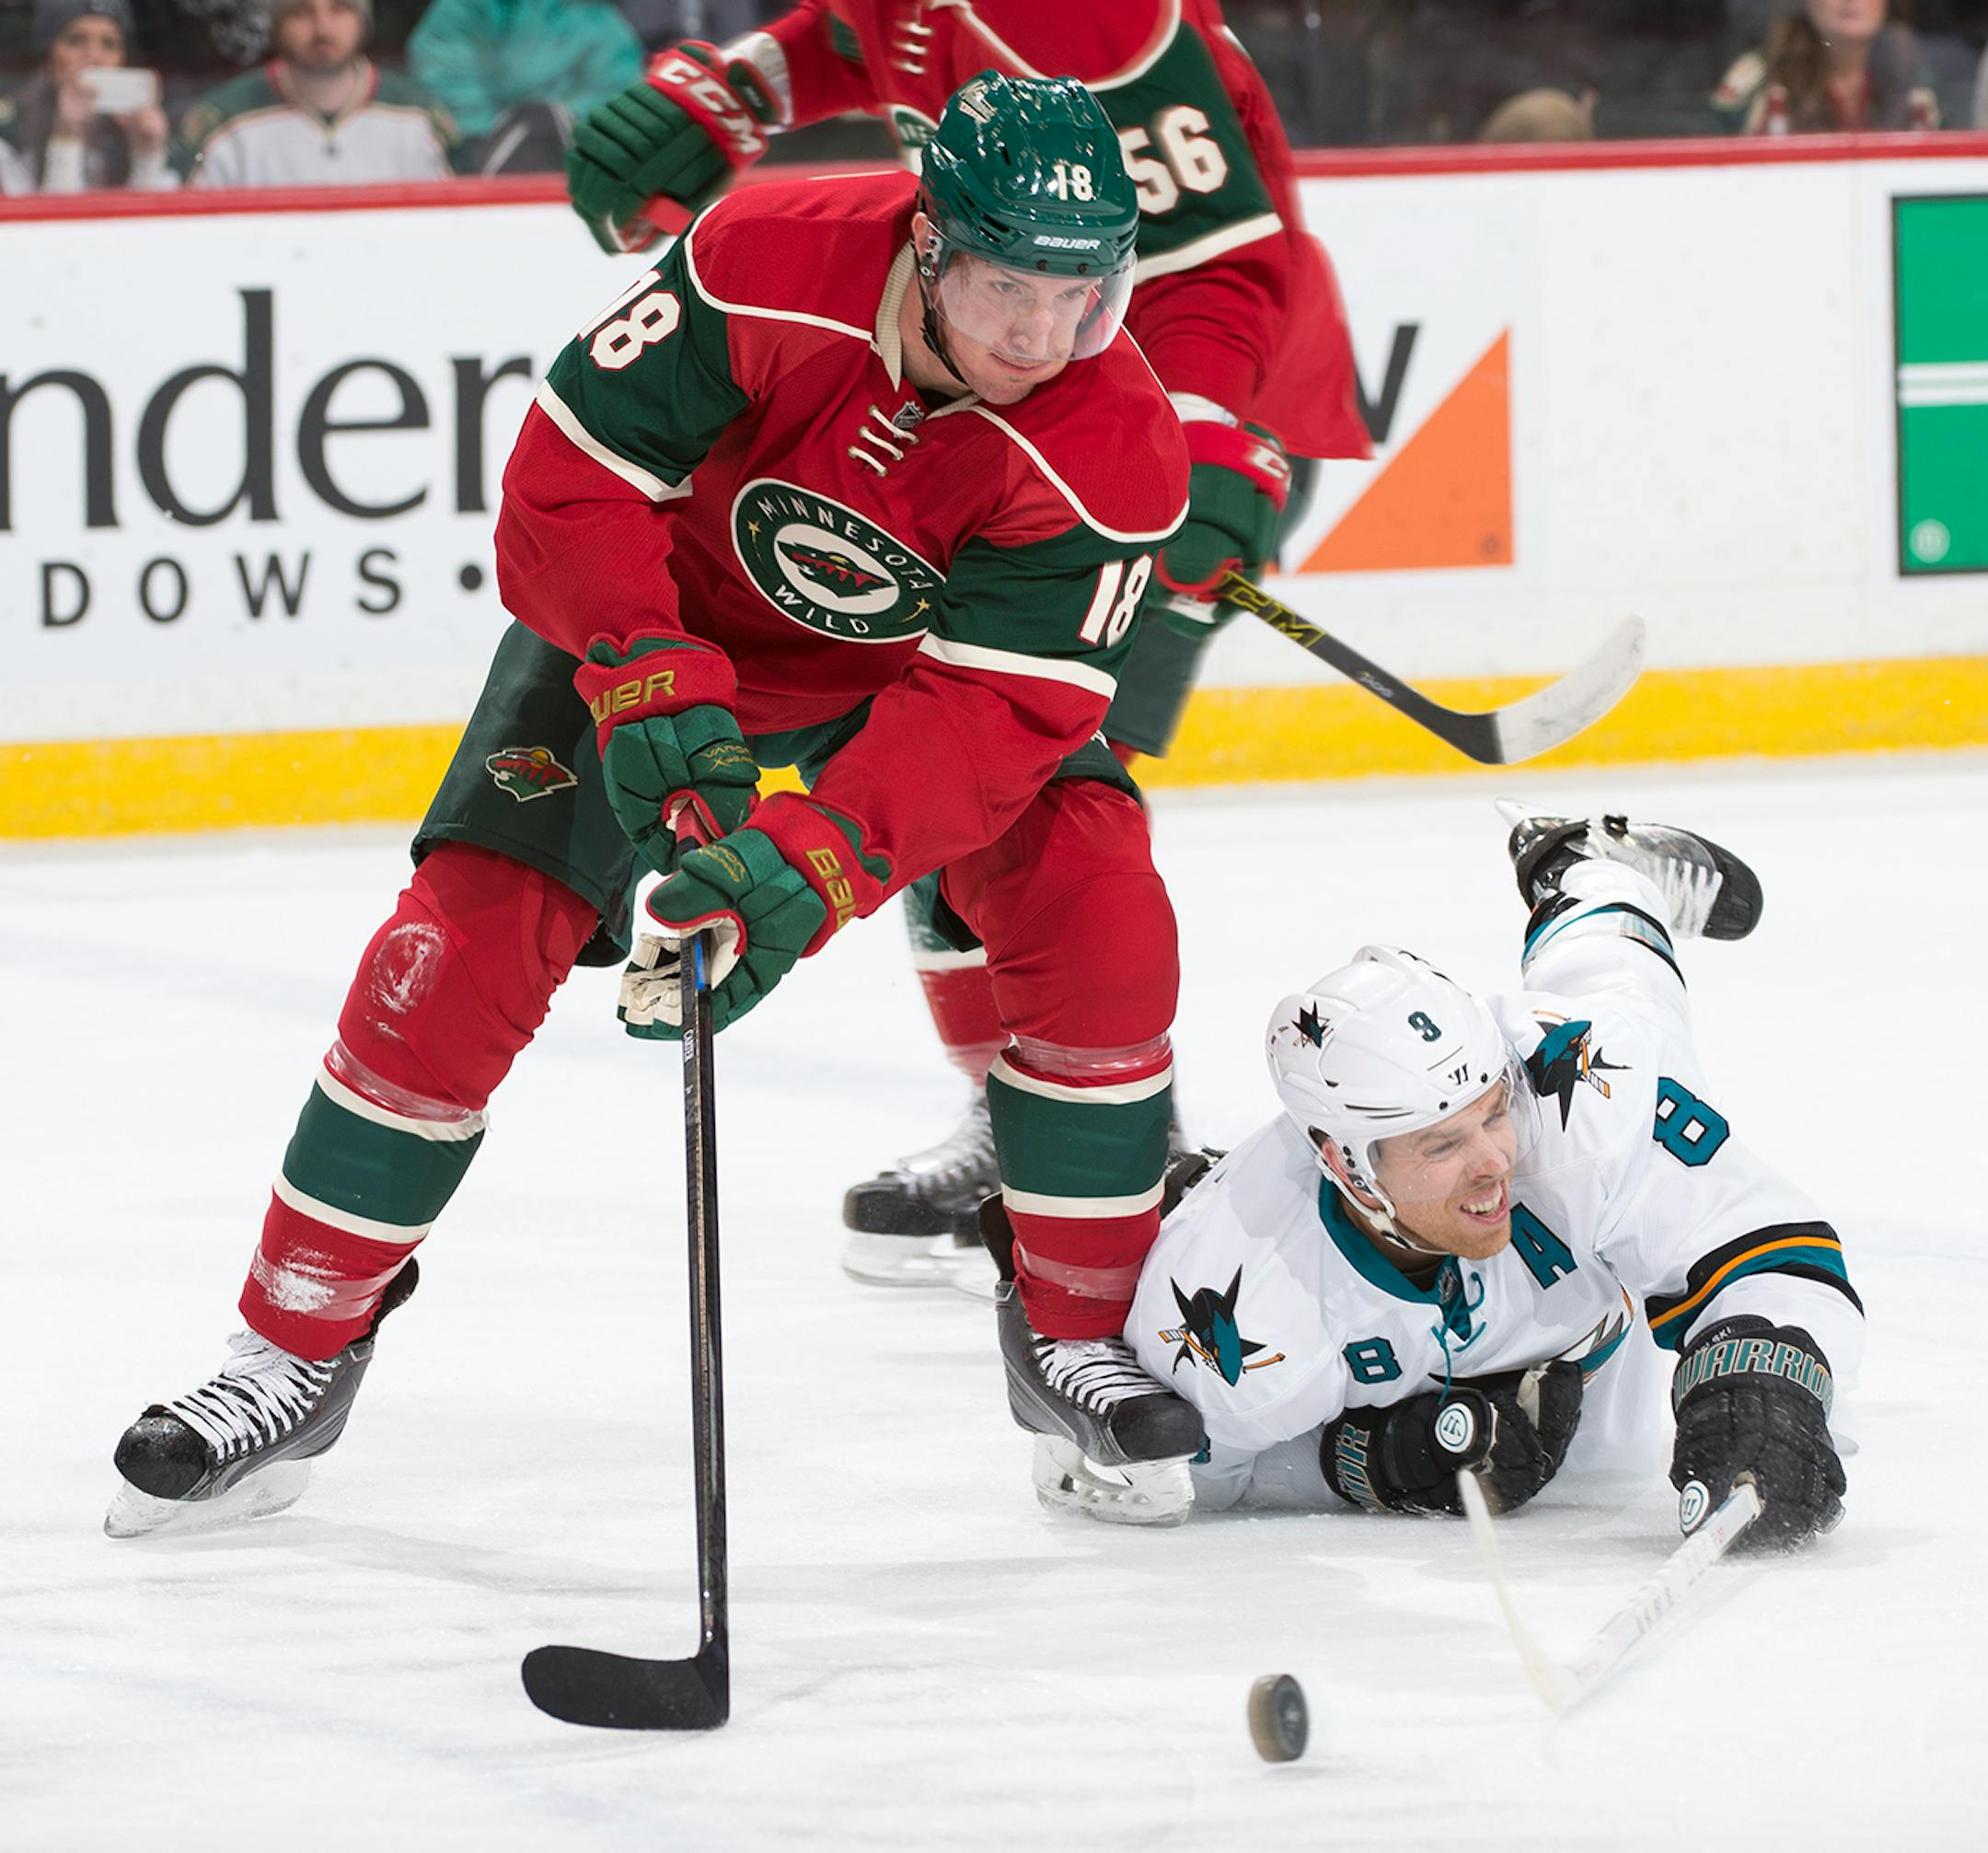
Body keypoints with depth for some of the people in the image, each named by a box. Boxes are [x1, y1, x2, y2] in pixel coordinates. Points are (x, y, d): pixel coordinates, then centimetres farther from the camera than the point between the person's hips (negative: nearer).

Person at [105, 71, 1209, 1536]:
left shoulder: (1115, 447, -31)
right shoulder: (770, 265, -35)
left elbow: (991, 709, -34)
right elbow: (571, 478, -25)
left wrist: (805, 874, -44)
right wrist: (653, 689, -35)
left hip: (938, 658, 1)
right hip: (661, 623, -1)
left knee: (1096, 924, -19)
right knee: (468, 937, -12)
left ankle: (1078, 1331, 1)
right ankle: (297, 1355, 0)